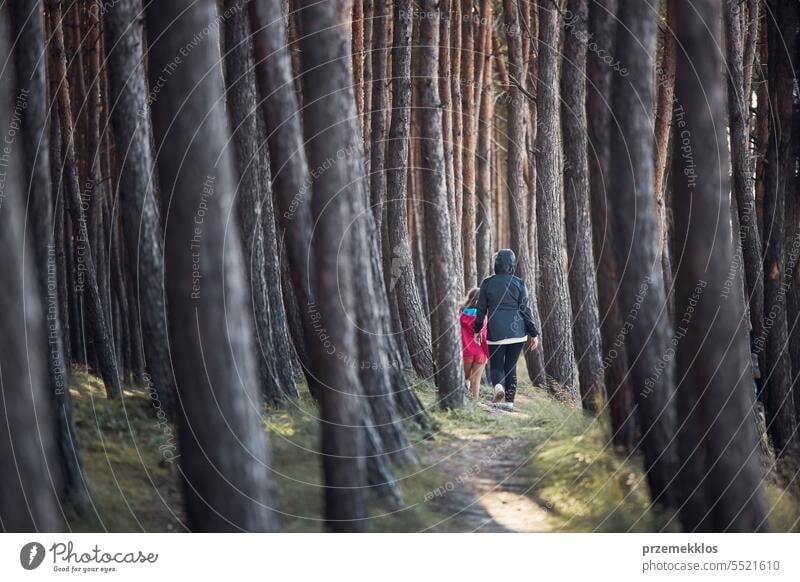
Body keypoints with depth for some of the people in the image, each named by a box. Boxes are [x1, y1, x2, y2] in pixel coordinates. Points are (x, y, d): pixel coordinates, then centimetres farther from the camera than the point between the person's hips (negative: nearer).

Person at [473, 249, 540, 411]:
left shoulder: (487, 282, 0)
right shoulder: (518, 283, -2)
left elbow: (481, 309, 6)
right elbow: (526, 309, -1)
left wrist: (477, 330, 19)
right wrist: (534, 333, 4)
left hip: (495, 332, -1)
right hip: (517, 331, 1)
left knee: (496, 366, 8)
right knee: (511, 366, 12)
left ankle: (498, 385, -23)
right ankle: (509, 401, 9)